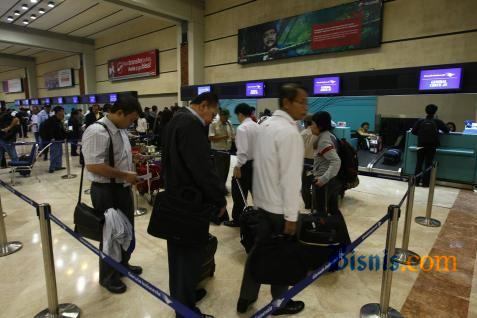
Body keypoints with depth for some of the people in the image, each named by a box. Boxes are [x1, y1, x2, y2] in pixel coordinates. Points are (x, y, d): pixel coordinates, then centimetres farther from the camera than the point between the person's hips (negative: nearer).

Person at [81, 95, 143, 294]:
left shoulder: (121, 130, 7)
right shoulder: (97, 132, -22)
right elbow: (93, 166, -28)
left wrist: (131, 176, 7)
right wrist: (125, 175, -22)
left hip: (123, 188, 9)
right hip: (106, 191, -9)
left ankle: (123, 264, 46)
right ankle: (108, 276, 32)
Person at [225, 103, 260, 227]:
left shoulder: (242, 128, -16)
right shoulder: (258, 127, 5)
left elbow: (242, 151, -22)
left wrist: (238, 166, -16)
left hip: (246, 164, -7)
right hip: (257, 163, 7)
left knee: (239, 193, 6)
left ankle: (237, 219, 18)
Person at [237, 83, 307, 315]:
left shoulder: (266, 125, 6)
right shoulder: (289, 132, -21)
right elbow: (290, 178, -22)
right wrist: (291, 215, -16)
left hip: (261, 201, 8)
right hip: (279, 207, -8)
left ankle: (246, 298, 32)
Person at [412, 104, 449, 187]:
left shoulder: (420, 121, -1)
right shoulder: (438, 122, -1)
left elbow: (413, 132, -2)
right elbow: (447, 131, 7)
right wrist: (438, 130, 24)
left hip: (421, 145, 1)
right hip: (431, 146, 0)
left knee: (419, 163, 7)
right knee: (428, 164, 4)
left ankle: (417, 181, 9)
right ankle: (425, 183, 6)